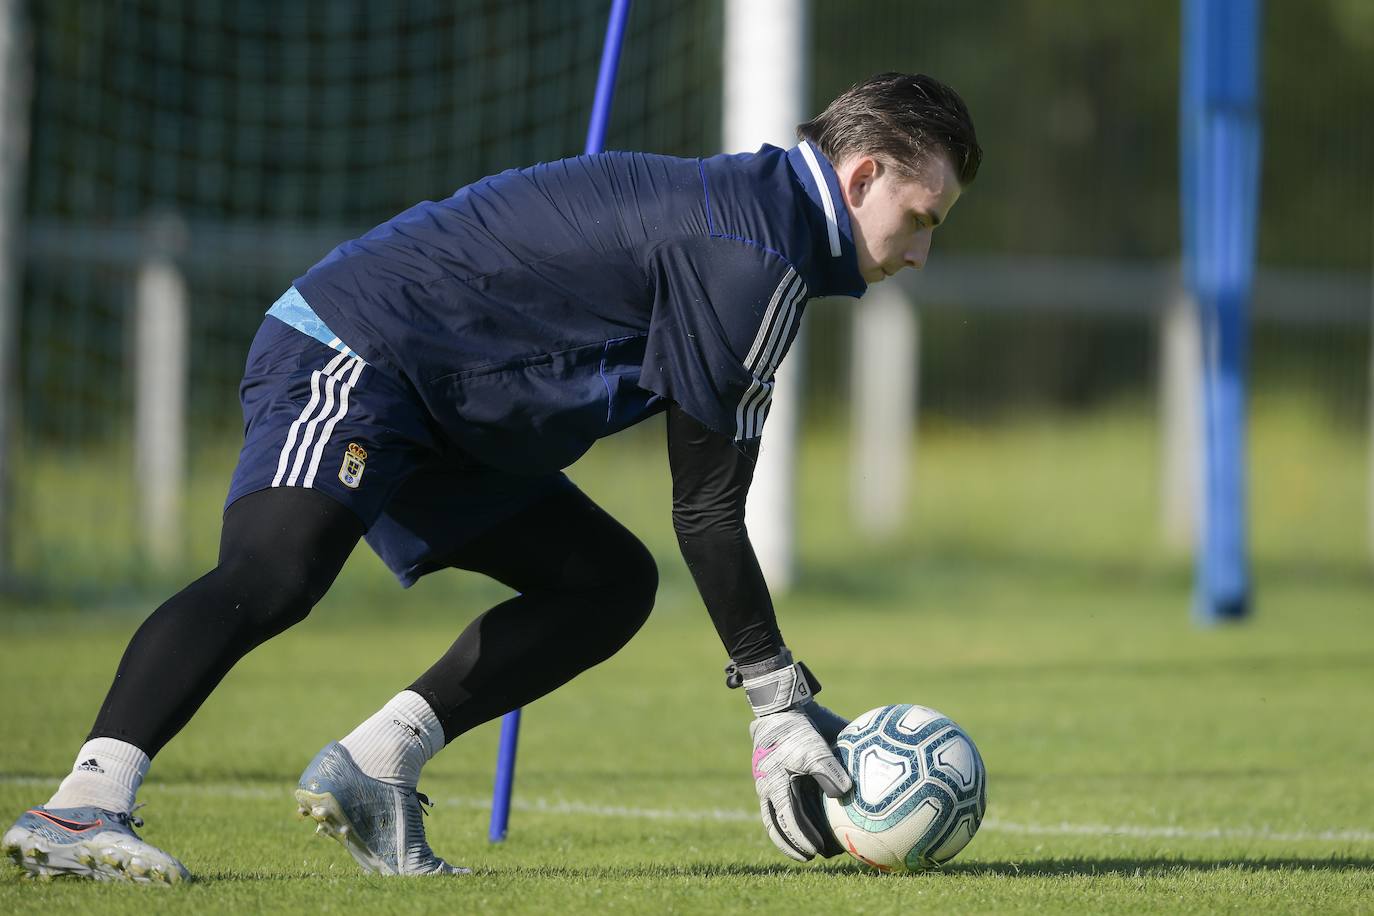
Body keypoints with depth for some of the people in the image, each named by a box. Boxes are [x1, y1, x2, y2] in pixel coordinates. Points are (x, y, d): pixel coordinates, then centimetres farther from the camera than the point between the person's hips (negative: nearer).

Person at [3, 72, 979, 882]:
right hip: (348, 358, -11)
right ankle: (83, 806, -41)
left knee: (612, 581, 11)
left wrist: (789, 698, 18)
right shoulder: (760, 252, -18)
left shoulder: (745, 209, 15)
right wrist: (779, 706, -8)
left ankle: (372, 769, 4)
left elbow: (712, 501, 20)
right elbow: (707, 509, -15)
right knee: (273, 573, -32)